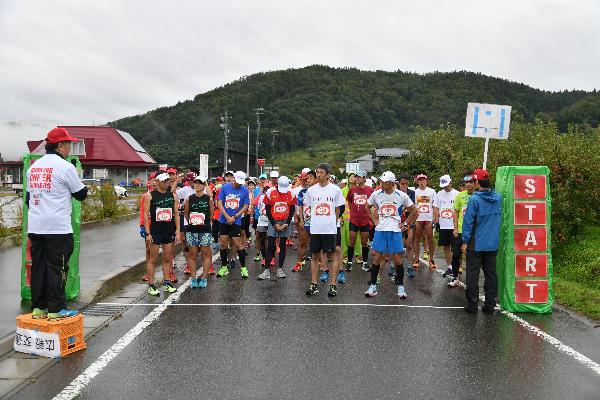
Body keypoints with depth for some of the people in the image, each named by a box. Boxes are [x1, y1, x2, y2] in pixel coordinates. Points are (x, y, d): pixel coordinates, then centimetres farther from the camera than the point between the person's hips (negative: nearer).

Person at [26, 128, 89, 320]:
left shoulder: (33, 167, 13)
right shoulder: (65, 167, -10)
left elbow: (28, 197, 20)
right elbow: (81, 194, -3)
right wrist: (80, 182, 16)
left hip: (35, 227, 7)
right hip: (58, 228, -7)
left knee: (38, 267, 11)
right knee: (57, 268, -1)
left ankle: (38, 307, 18)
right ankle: (56, 309, 4)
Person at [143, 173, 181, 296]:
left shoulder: (173, 196, 7)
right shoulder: (150, 196, -4)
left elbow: (176, 215, 9)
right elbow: (146, 215, -6)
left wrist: (178, 231, 3)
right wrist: (148, 233, -12)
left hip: (169, 231, 4)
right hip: (155, 231, -4)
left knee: (167, 258, 10)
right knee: (153, 258, 1)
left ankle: (166, 283, 19)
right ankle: (151, 286, 6)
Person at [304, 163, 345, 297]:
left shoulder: (335, 189, -1)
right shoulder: (311, 190, 5)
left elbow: (338, 210, 6)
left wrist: (332, 223, 5)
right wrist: (317, 220, 11)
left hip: (330, 229, -3)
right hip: (315, 229, 3)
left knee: (332, 255, 1)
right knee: (315, 256, 8)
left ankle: (333, 285, 8)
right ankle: (314, 285, 16)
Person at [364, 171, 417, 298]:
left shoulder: (402, 196, -5)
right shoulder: (376, 194, -1)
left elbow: (414, 211, 7)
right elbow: (368, 207, 18)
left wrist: (405, 224, 3)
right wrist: (374, 220, 9)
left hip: (395, 231, -1)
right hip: (380, 230, 1)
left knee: (398, 258, 2)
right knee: (377, 257, 2)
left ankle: (400, 287, 15)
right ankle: (373, 286, 11)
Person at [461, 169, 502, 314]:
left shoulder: (475, 199, -15)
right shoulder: (498, 198, 2)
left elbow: (468, 221, -13)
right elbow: (499, 218, 14)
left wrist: (465, 241, -7)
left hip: (476, 243, -5)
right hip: (493, 244, 5)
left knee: (472, 273, 3)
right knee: (491, 273, 11)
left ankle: (472, 305, 7)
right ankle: (490, 304, 16)